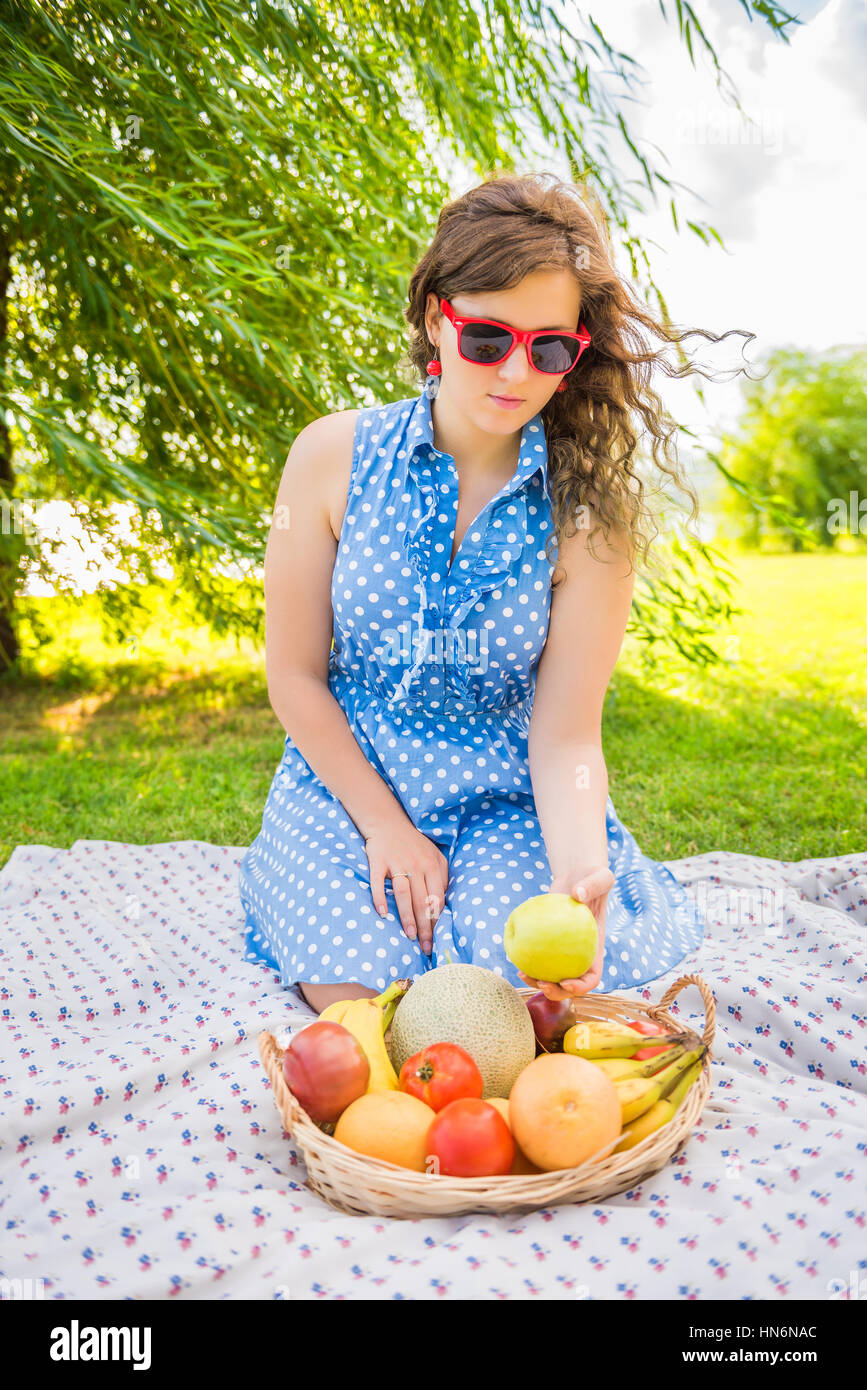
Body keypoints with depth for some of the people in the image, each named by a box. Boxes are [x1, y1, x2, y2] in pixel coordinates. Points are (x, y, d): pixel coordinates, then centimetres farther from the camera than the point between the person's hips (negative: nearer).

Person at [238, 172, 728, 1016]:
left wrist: (580, 874, -33)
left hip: (506, 796, 0)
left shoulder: (589, 507, -12)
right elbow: (294, 673, -5)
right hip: (347, 779, 1)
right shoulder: (333, 456, -10)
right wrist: (384, 825, -10)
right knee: (367, 986, -19)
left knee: (526, 984, -22)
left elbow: (565, 735, -13)